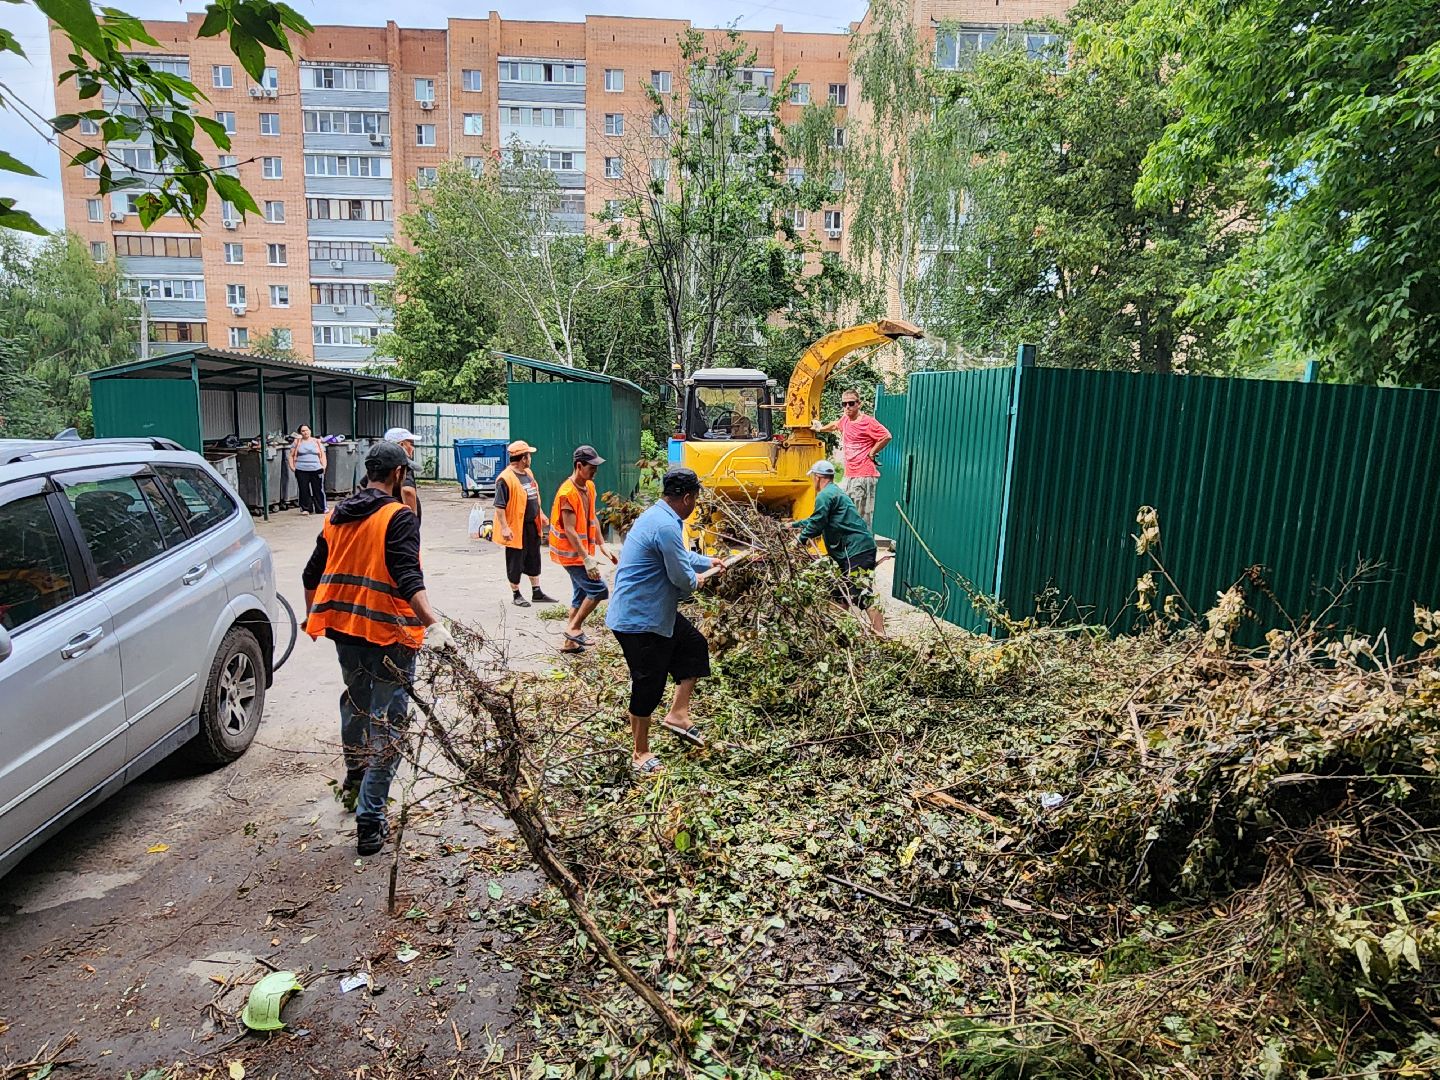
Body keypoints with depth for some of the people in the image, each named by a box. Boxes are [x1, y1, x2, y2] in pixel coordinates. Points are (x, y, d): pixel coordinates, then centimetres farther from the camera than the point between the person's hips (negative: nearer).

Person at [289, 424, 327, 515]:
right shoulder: (297, 442, 9)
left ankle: (321, 509, 8)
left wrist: (324, 466, 0)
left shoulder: (317, 441, 12)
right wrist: (292, 466, -1)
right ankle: (306, 509, 9)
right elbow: (292, 455, 10)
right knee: (304, 490, 1)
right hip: (301, 470, 0)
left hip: (316, 470, 0)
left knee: (318, 490, 1)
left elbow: (322, 455, 12)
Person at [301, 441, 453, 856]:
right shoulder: (398, 517, -12)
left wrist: (313, 616, 36)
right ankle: (370, 820, -1)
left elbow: (311, 576, 20)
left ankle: (355, 777, 52)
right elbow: (408, 579, -26)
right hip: (388, 634, -7)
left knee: (356, 703, 29)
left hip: (343, 628, 8)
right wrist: (433, 623, -36)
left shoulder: (337, 515, 10)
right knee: (387, 723, 1)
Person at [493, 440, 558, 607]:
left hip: (532, 525, 9)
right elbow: (499, 506, -21)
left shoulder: (528, 473, 9)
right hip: (516, 528, -8)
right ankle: (516, 595, 20)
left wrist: (541, 515, 21)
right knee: (516, 562, 5)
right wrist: (504, 528, -25)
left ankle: (537, 592, 29)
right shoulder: (505, 479, -19)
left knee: (533, 559, 17)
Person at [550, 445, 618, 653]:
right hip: (572, 553, -9)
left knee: (581, 595, 13)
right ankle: (574, 627, 2)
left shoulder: (589, 487, 7)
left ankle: (571, 642, 22)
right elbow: (569, 530, -24)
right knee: (599, 589, -11)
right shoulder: (568, 493, -21)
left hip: (582, 552, 9)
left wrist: (602, 546, 12)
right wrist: (587, 558, -28)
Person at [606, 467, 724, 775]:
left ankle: (677, 714, 22)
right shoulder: (666, 526, -25)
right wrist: (698, 579, 1)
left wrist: (708, 562, 36)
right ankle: (640, 753, 19)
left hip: (656, 611, 11)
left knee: (695, 646, 19)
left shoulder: (660, 516, 8)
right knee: (649, 683, 2)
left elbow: (679, 556, 27)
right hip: (639, 619, -11)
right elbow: (683, 578, -21)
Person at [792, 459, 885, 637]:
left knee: (861, 595, -15)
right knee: (842, 591, 17)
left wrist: (799, 540, 4)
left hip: (857, 550, -11)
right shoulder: (835, 492, 24)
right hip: (855, 549, 11)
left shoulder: (824, 496, -9)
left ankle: (881, 635, -17)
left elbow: (816, 525, -11)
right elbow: (818, 519, 37)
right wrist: (795, 524, 45)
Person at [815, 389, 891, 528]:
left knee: (863, 515, -10)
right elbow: (835, 425, 35)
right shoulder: (845, 419, 12)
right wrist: (820, 428, 50)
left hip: (864, 475, -8)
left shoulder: (868, 422, -11)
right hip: (849, 474, 8)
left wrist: (871, 453, -11)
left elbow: (886, 437, -18)